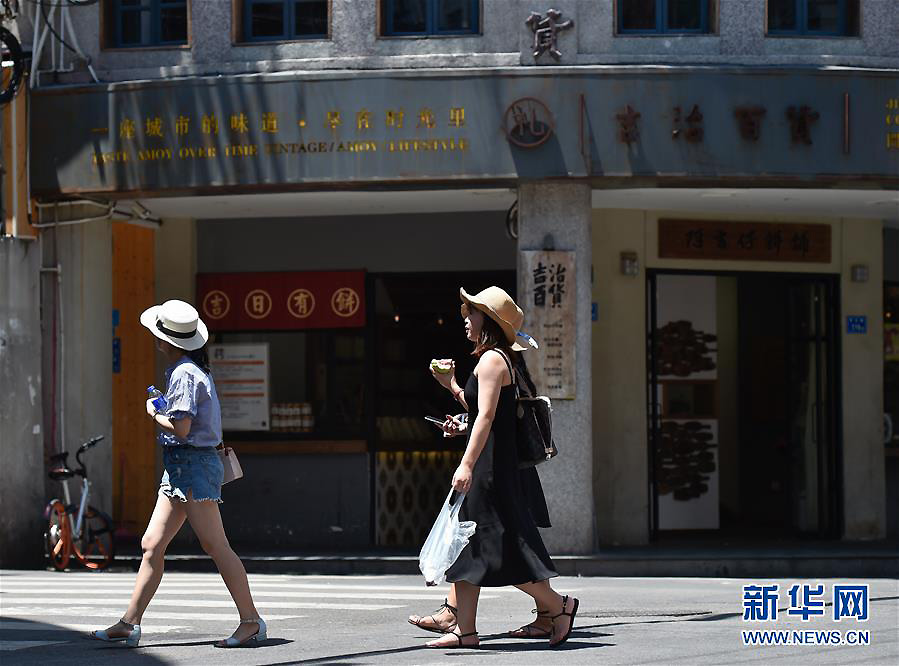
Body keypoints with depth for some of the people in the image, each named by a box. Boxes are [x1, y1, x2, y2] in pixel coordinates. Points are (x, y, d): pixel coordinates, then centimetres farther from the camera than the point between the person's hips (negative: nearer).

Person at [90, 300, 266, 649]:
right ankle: (129, 624, 8)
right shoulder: (194, 369, 15)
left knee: (215, 546, -7)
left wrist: (154, 412, -5)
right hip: (179, 467, 10)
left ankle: (251, 621, -3)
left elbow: (181, 428, -20)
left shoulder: (185, 374, -15)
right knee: (152, 545, 7)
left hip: (192, 464, -10)